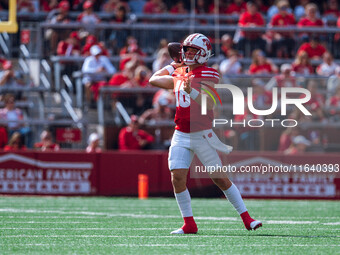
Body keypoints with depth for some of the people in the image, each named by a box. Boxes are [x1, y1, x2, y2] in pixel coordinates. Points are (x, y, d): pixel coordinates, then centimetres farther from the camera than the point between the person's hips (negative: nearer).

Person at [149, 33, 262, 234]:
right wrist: (173, 66, 22)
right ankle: (189, 224, 0)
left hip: (203, 134, -5)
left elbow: (209, 105, -19)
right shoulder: (179, 74, 11)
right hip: (181, 135, 5)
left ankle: (247, 218, 8)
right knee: (178, 177, -10)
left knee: (221, 179, -2)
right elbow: (154, 80, 23)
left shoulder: (209, 75, -8)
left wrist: (191, 91, -34)